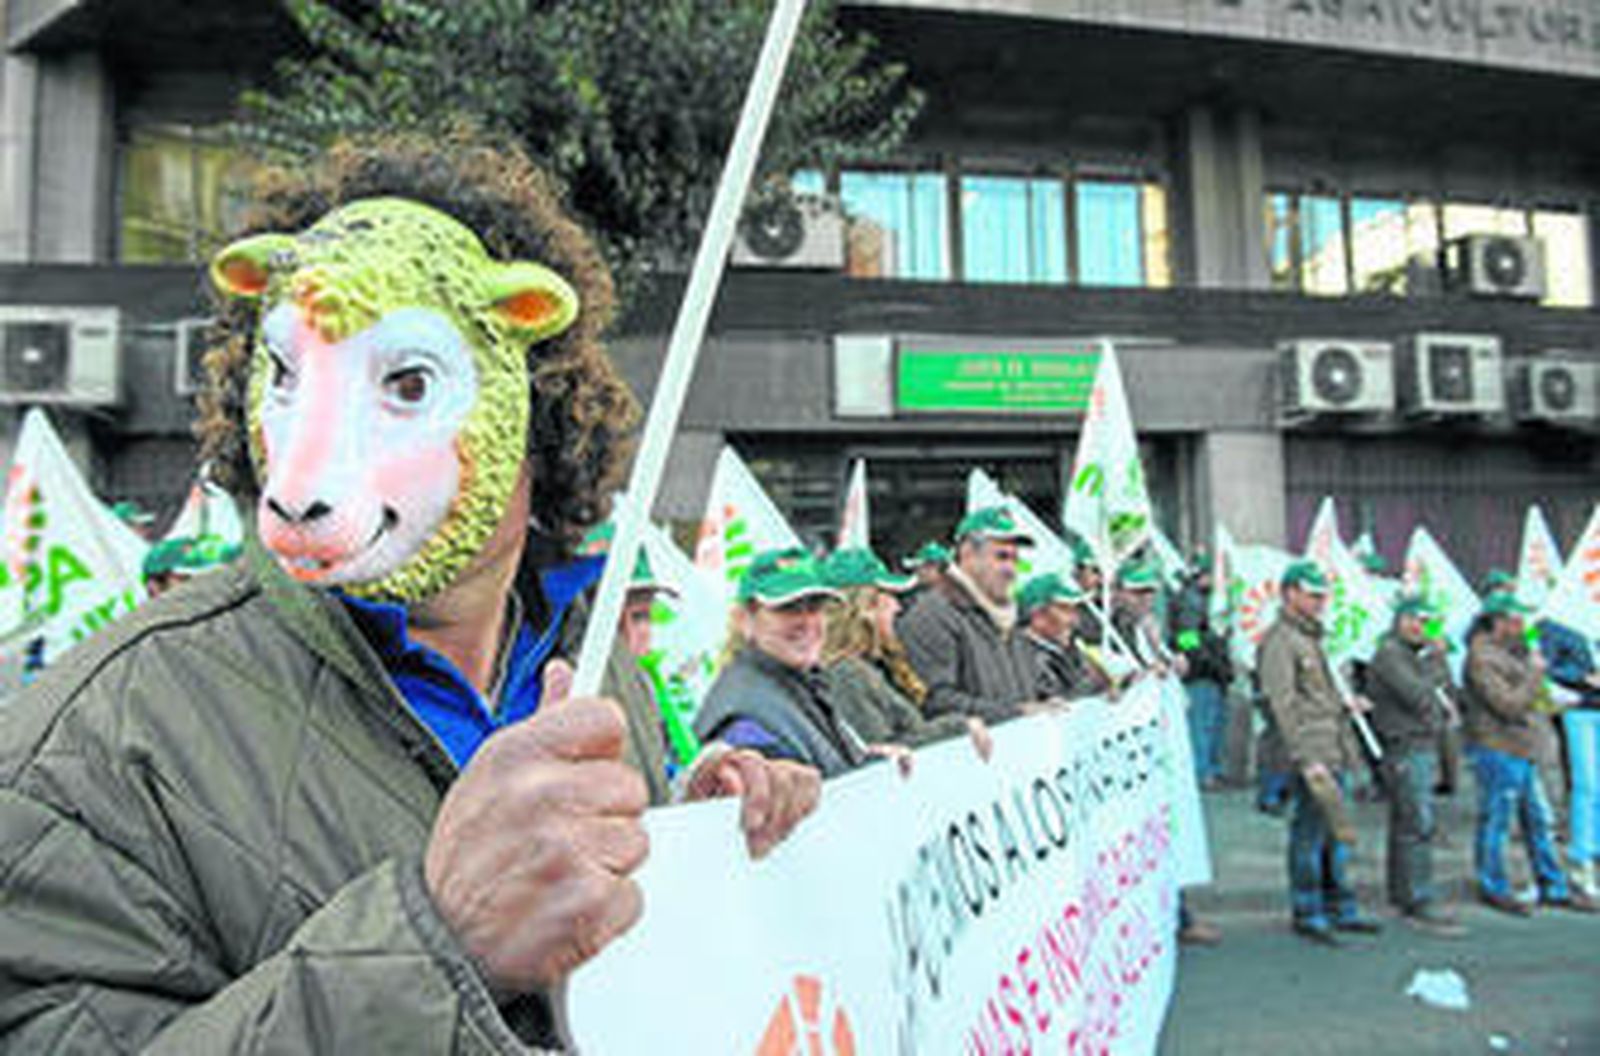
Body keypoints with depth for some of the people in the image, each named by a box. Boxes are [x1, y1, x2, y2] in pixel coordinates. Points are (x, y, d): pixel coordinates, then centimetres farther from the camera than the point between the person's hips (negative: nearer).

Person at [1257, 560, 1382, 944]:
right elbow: (1283, 704, -17)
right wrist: (1304, 758, -20)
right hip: (1310, 751, -10)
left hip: (1333, 751, 10)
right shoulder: (1279, 641, -10)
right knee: (1310, 832, -3)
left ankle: (1340, 908, 23)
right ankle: (1307, 913, 6)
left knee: (1335, 832, 14)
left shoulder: (1310, 639, 21)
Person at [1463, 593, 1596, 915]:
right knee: (1495, 822, 2)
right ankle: (1493, 889, 14)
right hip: (1497, 752, -10)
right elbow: (1509, 705, -22)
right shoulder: (1481, 658, -18)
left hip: (1520, 752, 10)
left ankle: (1553, 887, 27)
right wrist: (1535, 672, -14)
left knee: (1539, 820, 16)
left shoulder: (1509, 649, 13)